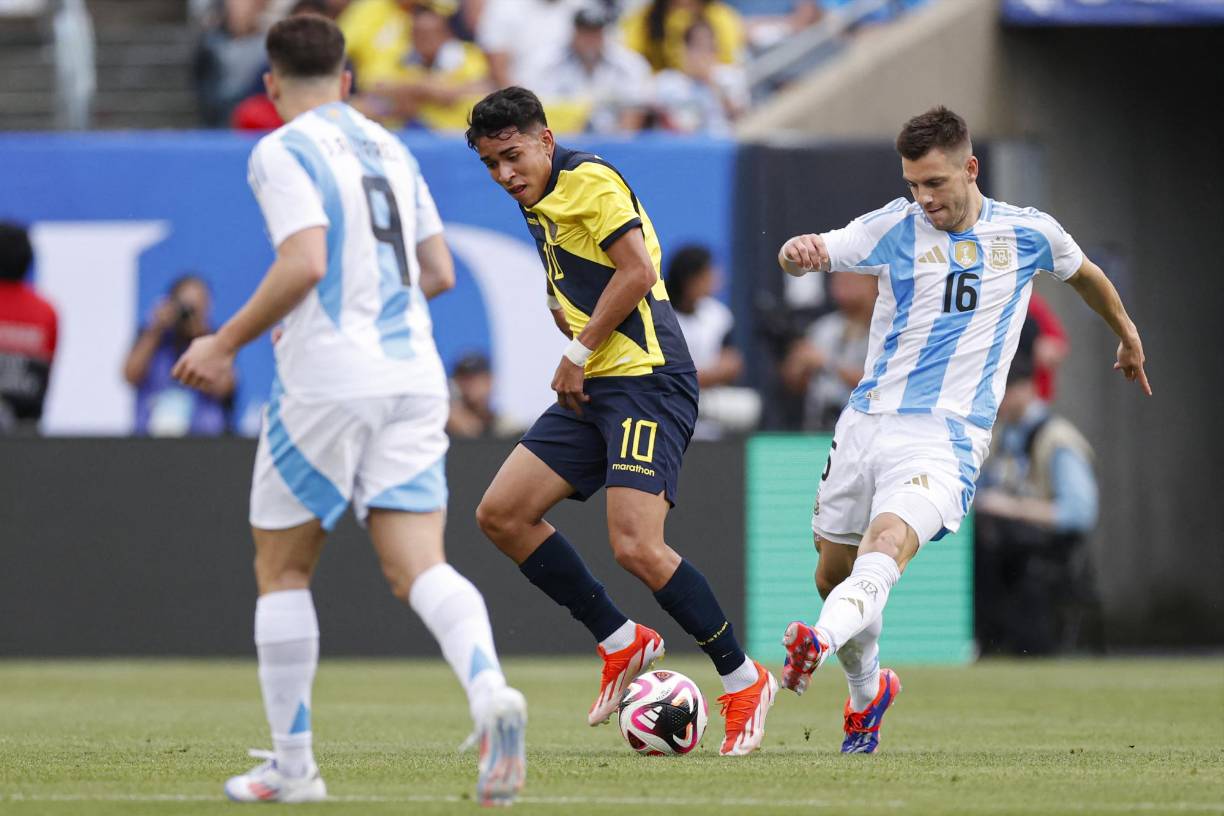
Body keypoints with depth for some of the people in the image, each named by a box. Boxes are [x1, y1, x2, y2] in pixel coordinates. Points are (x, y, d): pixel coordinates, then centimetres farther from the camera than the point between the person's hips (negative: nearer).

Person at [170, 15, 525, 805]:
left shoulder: (284, 151, -5)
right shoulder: (390, 149, 16)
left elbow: (304, 264, -18)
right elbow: (438, 272, 17)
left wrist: (227, 343, -8)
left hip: (328, 382, -5)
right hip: (413, 377, 5)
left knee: (282, 569, 10)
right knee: (421, 566, -3)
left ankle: (293, 764, 13)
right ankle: (491, 694, -31)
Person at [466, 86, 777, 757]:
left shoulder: (589, 181, -10)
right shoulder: (536, 205, 19)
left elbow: (637, 271, -19)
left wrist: (579, 353, -12)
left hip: (646, 381, -10)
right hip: (591, 392, 10)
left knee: (637, 548, -19)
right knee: (501, 514, 2)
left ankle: (743, 680, -3)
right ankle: (621, 643, 11)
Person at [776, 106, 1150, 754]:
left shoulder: (1028, 234, 5)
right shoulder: (893, 227, 2)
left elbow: (1084, 274, 26)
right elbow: (811, 255, -11)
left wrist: (1127, 335, 43)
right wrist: (796, 252, -37)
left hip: (944, 436, -3)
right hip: (867, 424, 3)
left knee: (886, 548, -29)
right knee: (833, 574, 13)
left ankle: (821, 642, -55)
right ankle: (867, 692, 40)